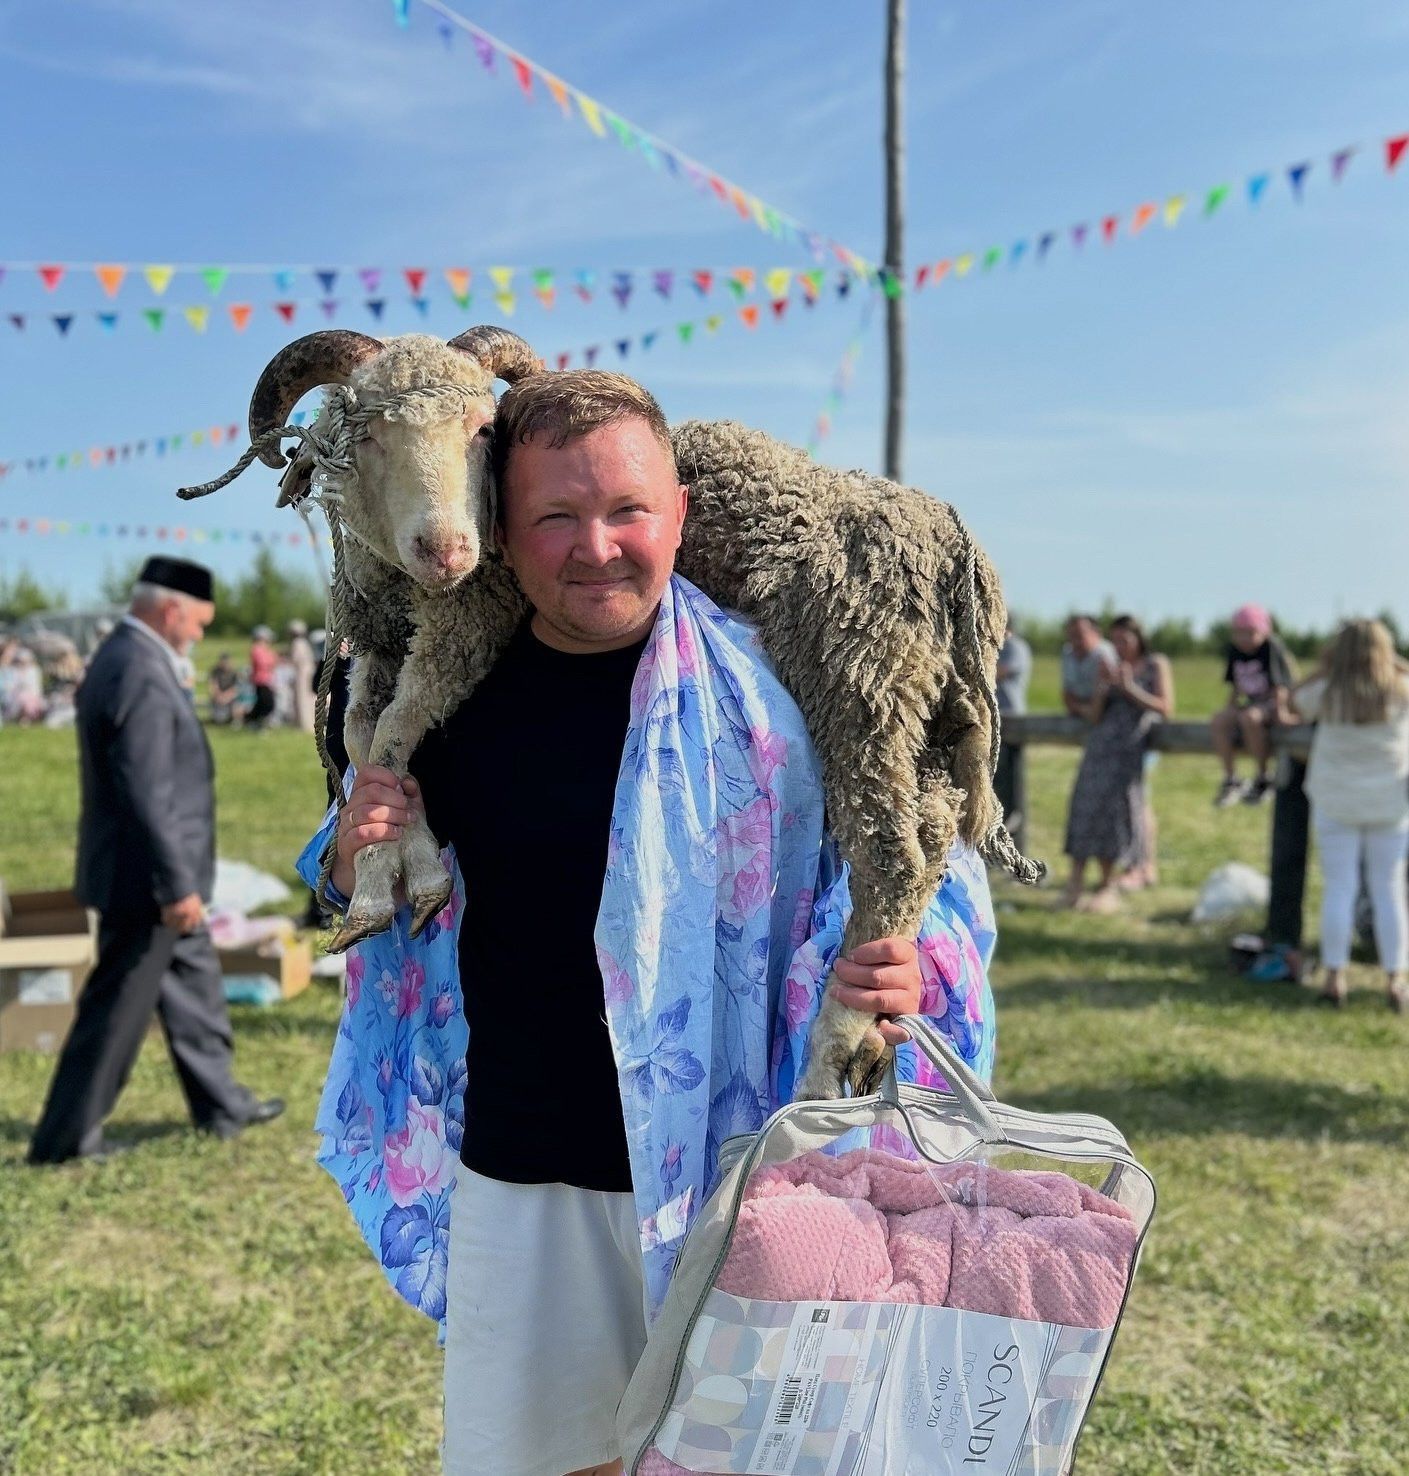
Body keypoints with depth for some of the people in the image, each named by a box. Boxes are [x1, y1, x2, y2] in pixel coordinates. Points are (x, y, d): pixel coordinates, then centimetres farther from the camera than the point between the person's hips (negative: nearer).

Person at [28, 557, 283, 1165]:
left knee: (194, 984, 19)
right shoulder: (142, 675, -23)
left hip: (154, 874, 10)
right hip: (147, 879, -10)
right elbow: (145, 795, -27)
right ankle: (64, 1138, 15)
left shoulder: (122, 656, 9)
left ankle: (221, 1105, 32)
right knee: (116, 1010, 2)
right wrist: (177, 884, -22)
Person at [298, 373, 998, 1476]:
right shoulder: (454, 692, -3)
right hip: (516, 1179, 3)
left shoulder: (772, 689, -12)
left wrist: (908, 973, -23)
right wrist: (356, 861, -8)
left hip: (728, 1169, -2)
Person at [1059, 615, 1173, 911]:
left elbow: (1165, 707, -3)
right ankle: (1076, 881, -7)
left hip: (1131, 743, -4)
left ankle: (1108, 887, -6)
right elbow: (1093, 717, 15)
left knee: (1115, 806, -12)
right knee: (1087, 803, -7)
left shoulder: (1156, 665, 9)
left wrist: (1129, 688, -9)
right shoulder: (1110, 669, 22)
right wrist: (1102, 690, -2)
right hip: (1102, 741, 4)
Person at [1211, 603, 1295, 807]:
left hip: (1275, 702, -7)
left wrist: (1280, 710, -19)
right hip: (1253, 702, 7)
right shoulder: (1235, 649, 3)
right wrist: (1231, 710, 8)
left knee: (1250, 718, -36)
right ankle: (1231, 779, -15)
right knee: (1219, 719, -19)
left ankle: (1261, 779, -21)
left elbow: (1280, 684, -16)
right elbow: (1235, 685, 12)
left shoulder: (1271, 647, -16)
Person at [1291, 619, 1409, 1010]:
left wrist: (1325, 666, 8)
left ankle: (1334, 978, 6)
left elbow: (1296, 700, 9)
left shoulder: (1328, 693, -10)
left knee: (1339, 889, 4)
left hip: (1336, 803, 0)